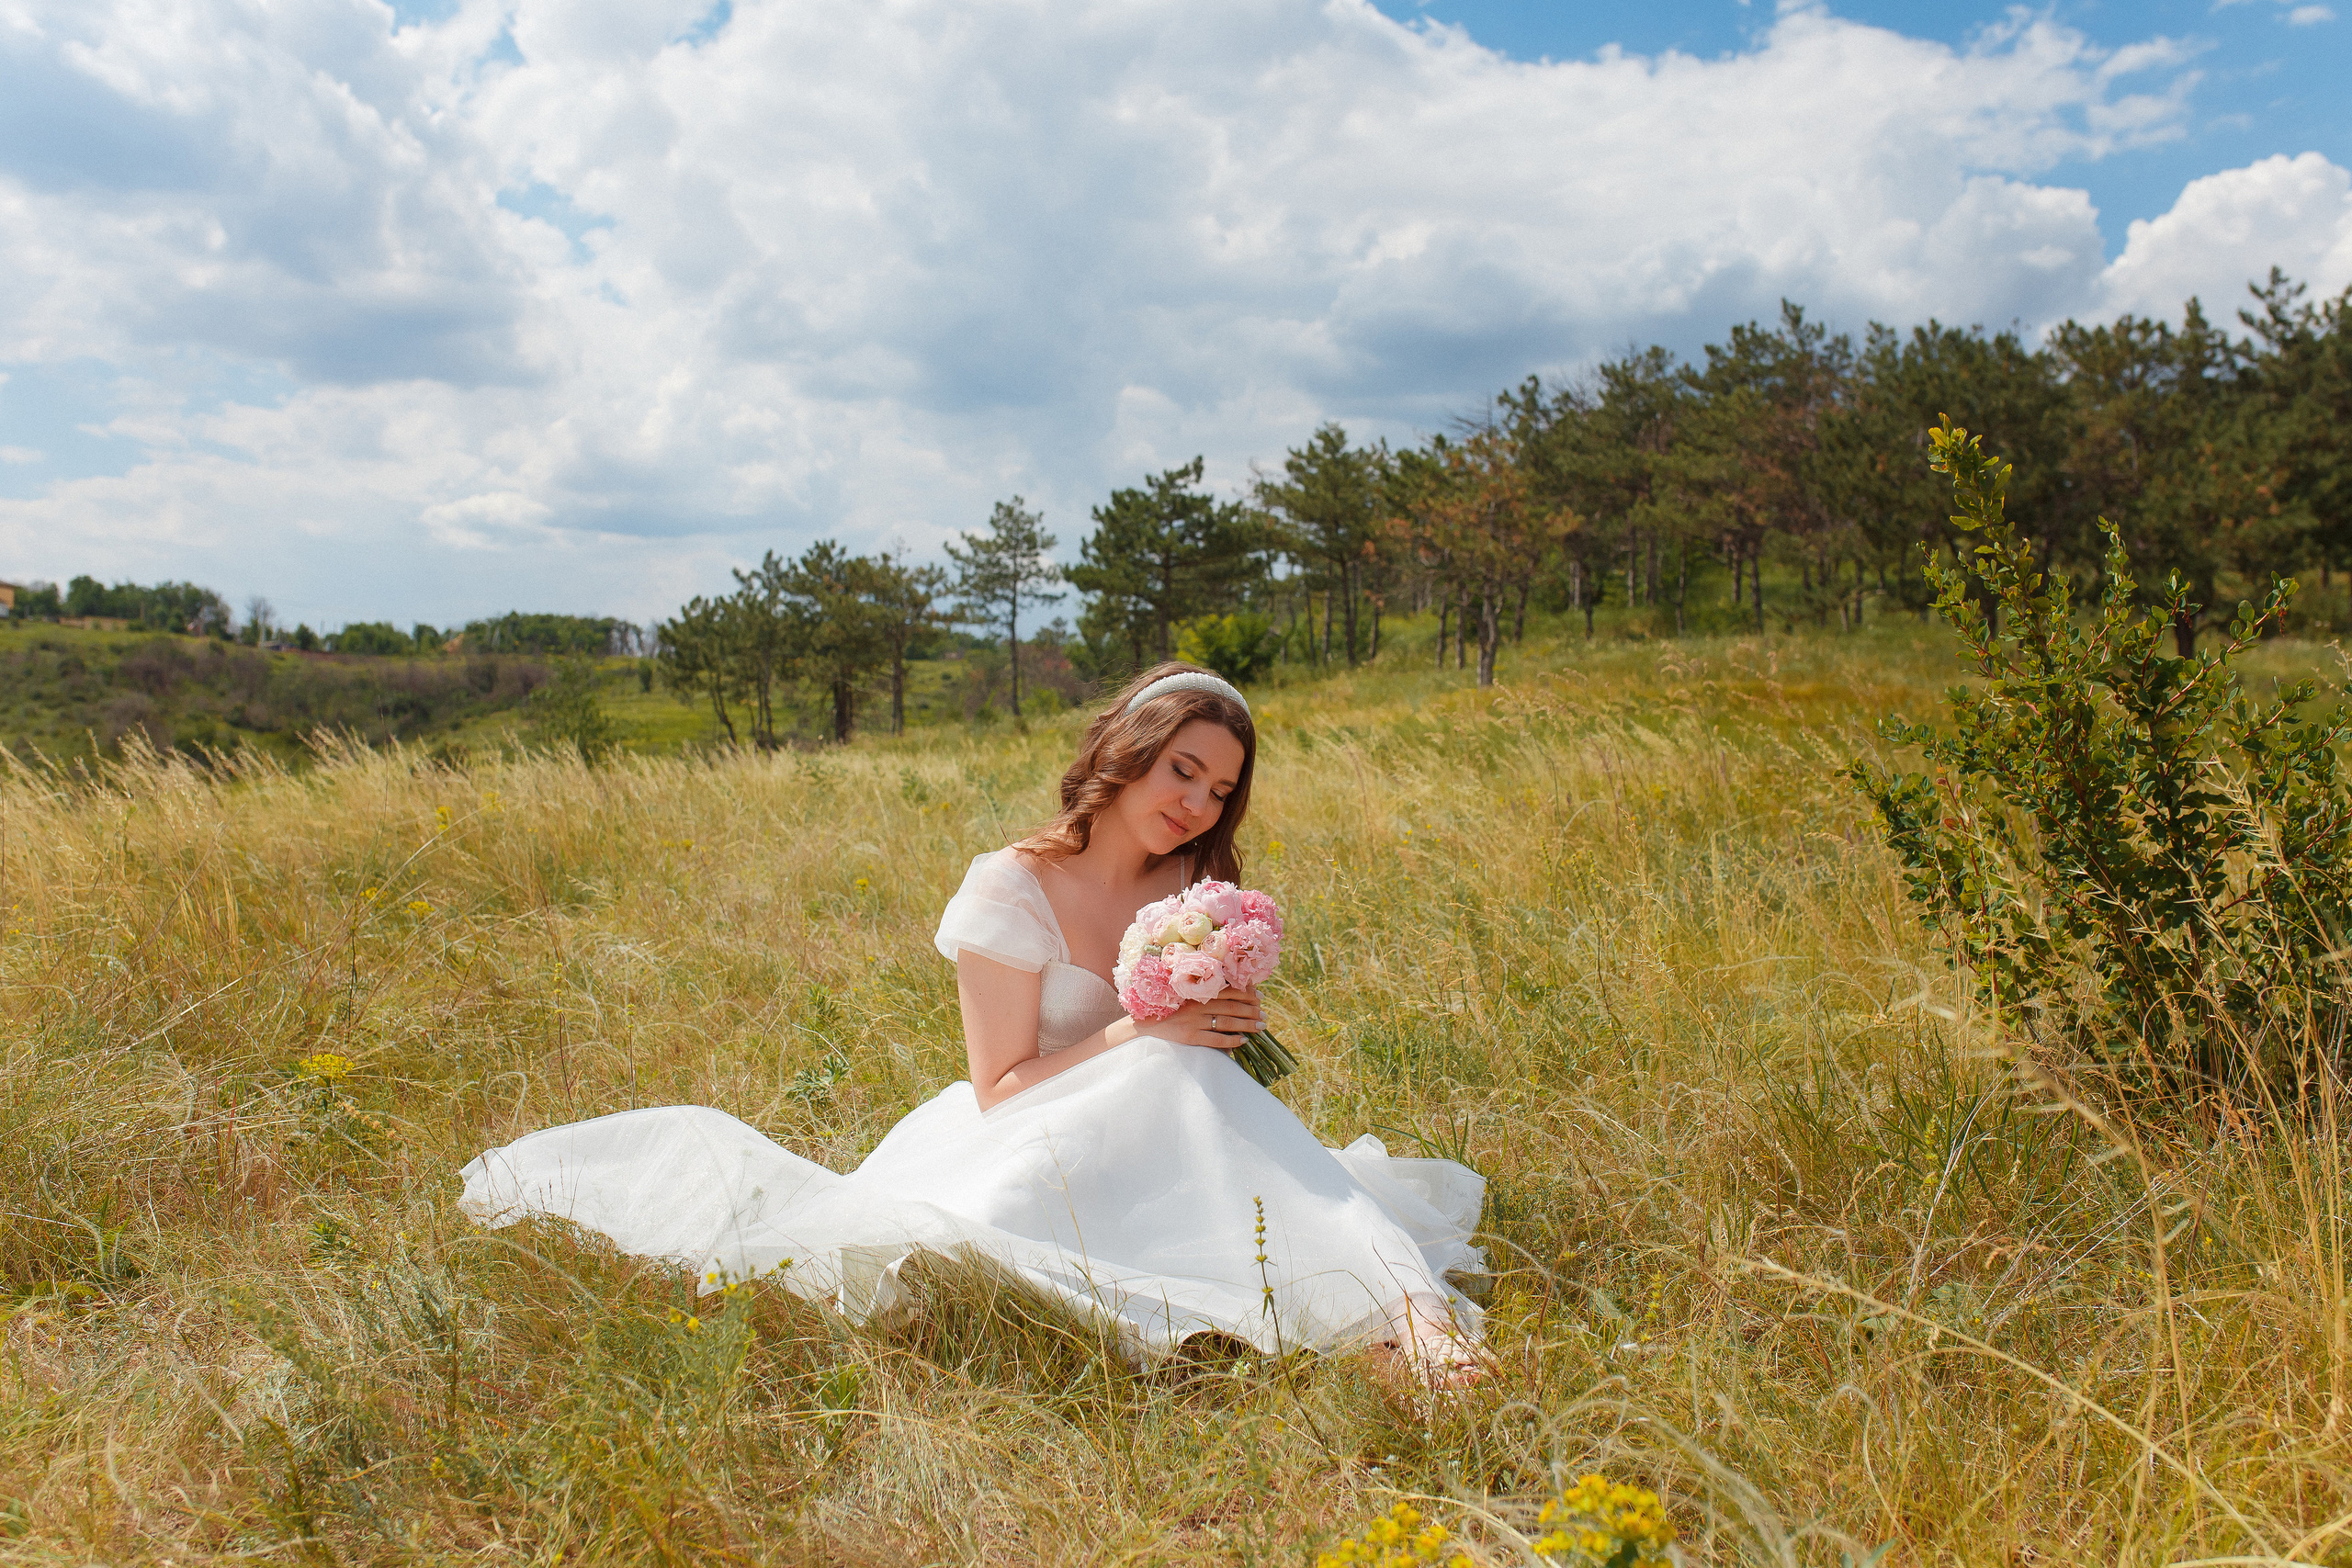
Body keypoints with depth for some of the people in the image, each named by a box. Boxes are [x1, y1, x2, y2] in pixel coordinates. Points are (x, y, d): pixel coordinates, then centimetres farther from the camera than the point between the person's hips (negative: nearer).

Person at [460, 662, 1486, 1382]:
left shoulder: (1195, 894, 6)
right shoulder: (1013, 890, -10)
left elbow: (1210, 1056, 11)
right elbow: (1002, 1089, -11)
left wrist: (1240, 1030, -13)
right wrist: (1131, 1038, -23)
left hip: (1141, 1150, 5)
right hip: (1024, 1141, -5)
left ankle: (1399, 1307, -42)